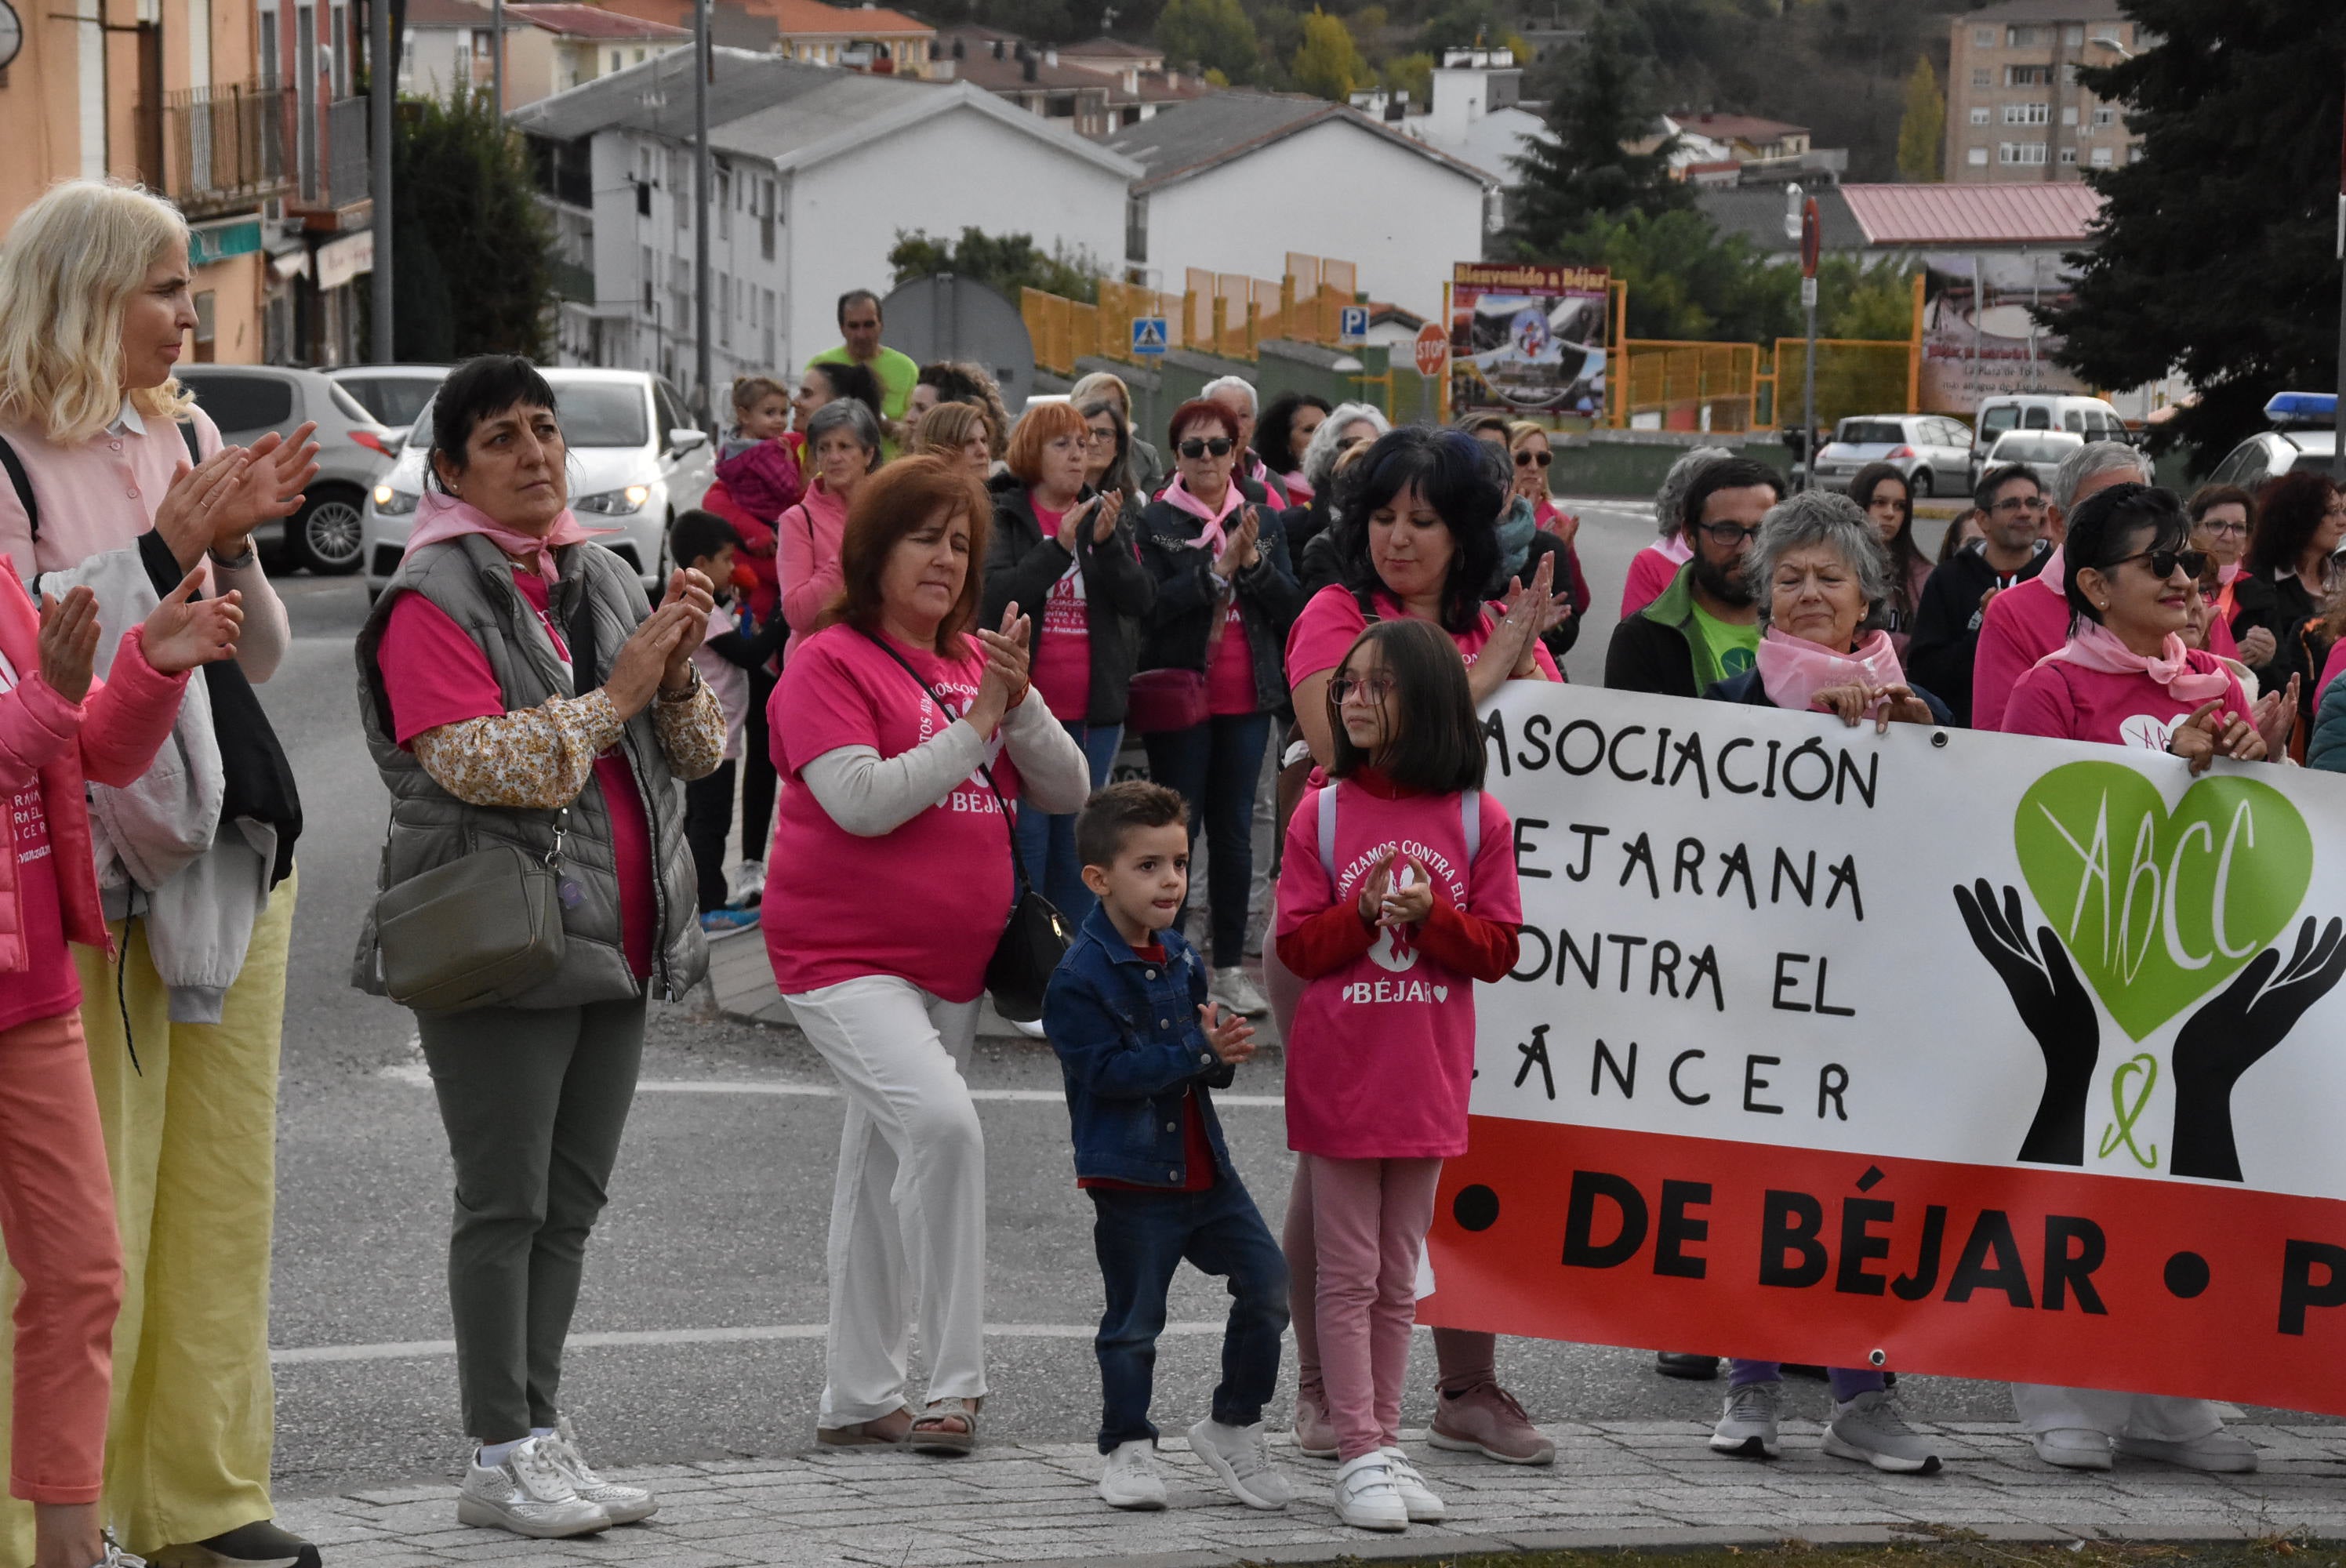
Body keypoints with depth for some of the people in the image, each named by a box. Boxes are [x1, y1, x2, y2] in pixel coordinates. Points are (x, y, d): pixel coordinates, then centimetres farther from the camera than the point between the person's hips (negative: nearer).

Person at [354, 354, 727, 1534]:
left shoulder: (603, 580, 15)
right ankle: (499, 1460, 1)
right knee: (506, 1201, -4)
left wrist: (679, 667, -5)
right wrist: (613, 697, -17)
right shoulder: (433, 596, -8)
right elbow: (471, 760, -19)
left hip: (613, 944, 7)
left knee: (570, 1202, 11)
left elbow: (697, 751, 15)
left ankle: (541, 1431, 18)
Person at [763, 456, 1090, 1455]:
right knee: (942, 1120, -25)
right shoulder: (830, 662, -9)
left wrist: (1018, 702, -11)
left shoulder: (976, 663, 11)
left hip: (953, 964, 7)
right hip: (845, 956, -7)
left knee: (884, 1167, 13)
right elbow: (863, 801, -21)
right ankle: (954, 1382, -19)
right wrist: (974, 722, -17)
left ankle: (859, 1400, 21)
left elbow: (1067, 792, 6)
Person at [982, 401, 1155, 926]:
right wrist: (1058, 547, -24)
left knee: (1079, 843, 9)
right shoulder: (1001, 517, -1)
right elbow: (994, 596, -15)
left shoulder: (1108, 516, 10)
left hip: (1093, 710, 4)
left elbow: (1141, 600, -1)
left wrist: (1107, 543, -17)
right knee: (1024, 837, -4)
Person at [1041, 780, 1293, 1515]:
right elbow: (1108, 1070, -21)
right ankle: (1128, 1448, 18)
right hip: (1131, 1177, -6)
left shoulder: (1181, 959, 8)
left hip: (1201, 1165, 7)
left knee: (1268, 1281, 1)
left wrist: (1221, 1052, -8)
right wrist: (1197, 1053, -24)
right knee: (1134, 1317, 3)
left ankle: (1233, 1425, 15)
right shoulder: (1081, 975, -15)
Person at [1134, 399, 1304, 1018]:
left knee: (1234, 830, 7)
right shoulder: (1157, 522, -2)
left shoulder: (1264, 520, 9)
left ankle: (1229, 966, 12)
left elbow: (1292, 606, 2)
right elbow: (1152, 606, -14)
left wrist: (1253, 562, -14)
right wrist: (1219, 568, -20)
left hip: (1247, 700, 3)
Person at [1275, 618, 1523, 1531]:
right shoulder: (1323, 814, -1)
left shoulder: (1477, 821, 0)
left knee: (1398, 1276, 11)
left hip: (1427, 1079, 1)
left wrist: (1430, 916, -16)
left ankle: (1385, 1444, 19)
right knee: (1348, 1273, 1)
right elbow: (1295, 945, -1)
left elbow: (1498, 949, 0)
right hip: (1338, 1074, -1)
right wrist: (1364, 913, -17)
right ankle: (1357, 1456, 5)